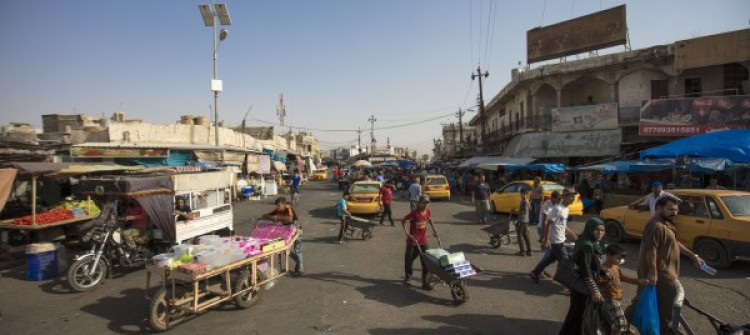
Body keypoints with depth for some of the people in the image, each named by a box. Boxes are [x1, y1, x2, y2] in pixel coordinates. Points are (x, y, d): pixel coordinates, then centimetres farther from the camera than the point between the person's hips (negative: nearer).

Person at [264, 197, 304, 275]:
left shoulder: (289, 209, -29)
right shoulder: (277, 210, -10)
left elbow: (290, 218, -49)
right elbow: (265, 215, -8)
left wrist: (277, 217, -44)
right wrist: (271, 217, -30)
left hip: (296, 229, -7)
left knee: (297, 250, -3)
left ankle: (300, 269, 12)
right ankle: (298, 261, 33)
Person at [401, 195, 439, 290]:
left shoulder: (428, 212, -2)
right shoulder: (415, 213, -18)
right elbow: (403, 221, -13)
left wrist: (434, 229, 11)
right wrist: (406, 233, -18)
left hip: (423, 241, 5)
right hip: (413, 240, -5)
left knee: (426, 261, 3)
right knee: (409, 259, 10)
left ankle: (425, 283, 11)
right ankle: (407, 278, 32)